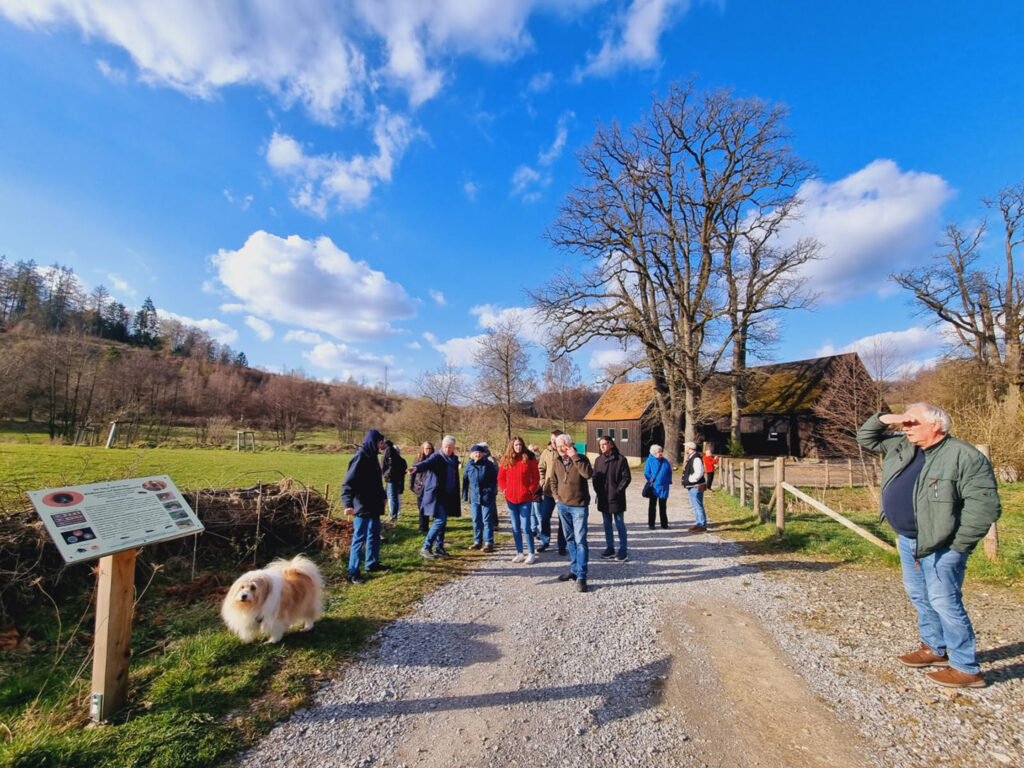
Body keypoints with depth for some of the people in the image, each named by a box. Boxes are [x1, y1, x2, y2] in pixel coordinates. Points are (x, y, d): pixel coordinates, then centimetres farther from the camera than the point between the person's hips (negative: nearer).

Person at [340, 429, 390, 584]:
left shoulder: (371, 456, 10)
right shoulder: (360, 457, -18)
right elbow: (348, 483, -23)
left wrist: (382, 497, 28)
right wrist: (348, 504, -31)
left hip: (374, 506, 9)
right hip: (362, 507, -9)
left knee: (374, 535, 18)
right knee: (359, 539, -2)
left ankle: (372, 563, 31)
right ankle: (353, 573, 7)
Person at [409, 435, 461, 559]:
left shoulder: (454, 459, 11)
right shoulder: (437, 457, -10)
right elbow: (427, 463, -31)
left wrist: (456, 497, 19)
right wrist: (416, 467, -53)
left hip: (448, 496, 7)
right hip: (436, 495, -7)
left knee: (443, 521, 11)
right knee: (440, 521, -12)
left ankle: (439, 548, 23)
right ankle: (425, 548, -3)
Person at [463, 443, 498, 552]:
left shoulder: (488, 464, -5)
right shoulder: (469, 465, 3)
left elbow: (495, 478, 1)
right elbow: (465, 480, 9)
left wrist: (493, 492, -1)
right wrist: (465, 496, 7)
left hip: (487, 497, -4)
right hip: (474, 496, 4)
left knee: (487, 520, 0)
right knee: (476, 521, 12)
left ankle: (489, 543, 8)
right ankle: (477, 542, 24)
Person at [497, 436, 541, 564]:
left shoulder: (529, 458, -3)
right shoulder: (506, 460, 4)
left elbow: (536, 477, 1)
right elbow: (500, 477, 12)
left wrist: (531, 490, -7)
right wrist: (504, 489, -1)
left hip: (525, 498, -3)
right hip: (511, 498, 3)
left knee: (526, 527, -3)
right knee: (515, 528, 12)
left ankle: (531, 554, 10)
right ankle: (520, 553, 23)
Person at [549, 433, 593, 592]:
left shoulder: (580, 460, -12)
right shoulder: (557, 463, 4)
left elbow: (588, 474, -33)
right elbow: (553, 481, 20)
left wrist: (574, 456, -31)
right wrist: (556, 495, 7)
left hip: (579, 507, -6)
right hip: (563, 506, 6)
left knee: (580, 541, -8)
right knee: (570, 539, 16)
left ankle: (581, 576, -2)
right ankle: (574, 569, 29)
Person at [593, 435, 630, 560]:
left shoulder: (620, 459, -8)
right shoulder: (598, 460, 8)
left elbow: (627, 477, -8)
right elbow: (595, 477, 12)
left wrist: (618, 491, -12)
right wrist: (597, 491, 0)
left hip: (616, 498, -5)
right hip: (603, 499, 5)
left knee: (620, 525, 4)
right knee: (607, 525, 14)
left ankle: (623, 549, 15)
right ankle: (610, 548, 24)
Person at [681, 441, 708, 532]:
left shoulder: (696, 458, -18)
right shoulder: (690, 458, 14)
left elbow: (699, 473, -25)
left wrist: (689, 480, -17)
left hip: (696, 487, -11)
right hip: (692, 487, 11)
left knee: (698, 506, -5)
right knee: (694, 505, 18)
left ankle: (702, 526, 2)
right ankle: (699, 523, 27)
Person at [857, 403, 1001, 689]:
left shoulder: (965, 457, -15)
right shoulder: (901, 447, 6)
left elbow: (984, 505, -18)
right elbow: (866, 438, 17)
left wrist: (956, 544, -17)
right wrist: (883, 419, -2)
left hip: (940, 547, -8)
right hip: (907, 541, 8)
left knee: (944, 602, -3)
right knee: (919, 597, 18)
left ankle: (966, 669, 11)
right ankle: (934, 649, 34)